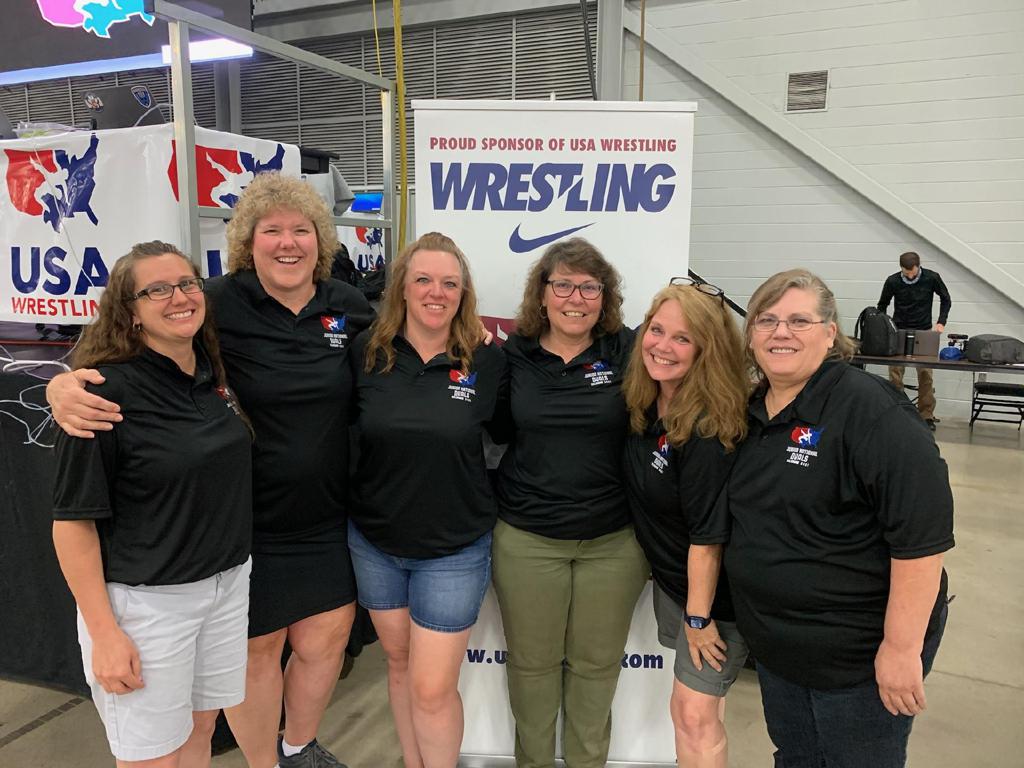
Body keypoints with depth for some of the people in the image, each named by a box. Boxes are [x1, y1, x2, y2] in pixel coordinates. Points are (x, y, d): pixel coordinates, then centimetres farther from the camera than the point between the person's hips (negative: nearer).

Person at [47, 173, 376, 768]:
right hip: (247, 521, -4)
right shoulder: (219, 305, -15)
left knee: (327, 638, 16)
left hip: (326, 518, 4)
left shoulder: (348, 306, 0)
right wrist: (63, 386, -31)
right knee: (257, 648, 14)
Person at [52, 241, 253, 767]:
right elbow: (73, 520, -15)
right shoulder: (108, 392, -18)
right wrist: (105, 634, -15)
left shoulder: (217, 372, 2)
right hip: (143, 600, -6)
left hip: (228, 584, 6)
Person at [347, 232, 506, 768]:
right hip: (374, 542, 3)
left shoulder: (488, 362, -11)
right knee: (398, 664, 21)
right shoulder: (366, 353, -6)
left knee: (433, 689, 3)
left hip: (454, 549, -2)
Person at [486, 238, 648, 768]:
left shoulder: (629, 352, -4)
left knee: (596, 662, 16)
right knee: (532, 660, 15)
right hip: (526, 539, 1)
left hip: (613, 540, 0)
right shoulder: (512, 355, 0)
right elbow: (500, 432, 7)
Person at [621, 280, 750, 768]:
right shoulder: (644, 403, -5)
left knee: (696, 716, 2)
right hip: (668, 576, 7)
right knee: (684, 707, 21)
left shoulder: (709, 426, -27)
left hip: (712, 589, -7)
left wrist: (700, 616, -17)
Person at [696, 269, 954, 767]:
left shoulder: (868, 409, -19)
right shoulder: (751, 412, 4)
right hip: (776, 644, 7)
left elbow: (921, 533, -23)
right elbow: (720, 523, 16)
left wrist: (902, 646, -23)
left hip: (859, 651, -7)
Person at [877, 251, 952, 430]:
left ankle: (927, 416, 6)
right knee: (895, 374, -3)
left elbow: (946, 300, 8)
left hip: (924, 332, 0)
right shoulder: (893, 281, -8)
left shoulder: (932, 278, -8)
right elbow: (882, 306, 6)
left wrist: (941, 322, -3)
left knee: (925, 374, -2)